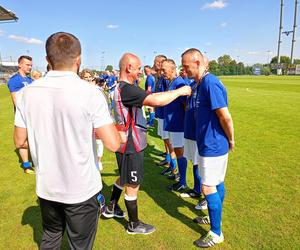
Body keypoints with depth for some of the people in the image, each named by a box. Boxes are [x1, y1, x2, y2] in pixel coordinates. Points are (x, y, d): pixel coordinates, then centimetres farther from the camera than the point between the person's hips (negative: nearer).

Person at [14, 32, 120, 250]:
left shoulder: (29, 92, -5)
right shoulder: (89, 93, -19)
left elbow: (20, 141, 2)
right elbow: (113, 144, -22)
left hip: (46, 187, 5)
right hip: (81, 190, -4)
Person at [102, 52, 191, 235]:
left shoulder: (122, 87, 9)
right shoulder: (126, 89, -25)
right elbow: (156, 100, -35)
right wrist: (180, 91, -23)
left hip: (129, 143, 10)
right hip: (131, 146, -10)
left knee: (124, 178, 27)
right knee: (132, 185, 7)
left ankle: (111, 208, 45)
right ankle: (134, 225, 28)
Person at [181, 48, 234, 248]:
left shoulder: (210, 83, -22)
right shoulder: (203, 83, 9)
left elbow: (225, 116, -24)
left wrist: (231, 140, -11)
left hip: (213, 145, -9)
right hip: (212, 143, 9)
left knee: (209, 188, 1)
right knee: (217, 183, 21)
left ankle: (216, 233, 18)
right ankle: (215, 217, 39)